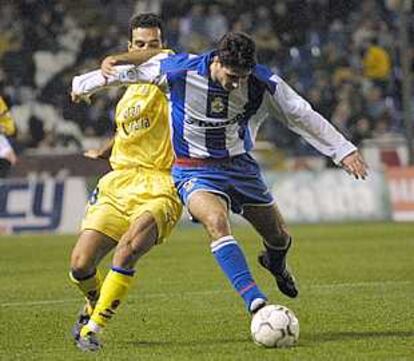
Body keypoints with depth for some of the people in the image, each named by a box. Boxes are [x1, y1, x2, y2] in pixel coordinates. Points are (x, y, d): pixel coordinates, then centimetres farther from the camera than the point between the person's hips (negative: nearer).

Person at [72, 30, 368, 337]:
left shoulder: (263, 83, -14)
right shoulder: (178, 70, -20)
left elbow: (303, 116, -4)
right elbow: (129, 70, -4)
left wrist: (344, 150, -2)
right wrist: (84, 84, 9)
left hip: (241, 165, 3)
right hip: (195, 171, -3)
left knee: (279, 238, 9)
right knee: (217, 221, -32)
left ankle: (276, 264, 50)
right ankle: (256, 302, -39)